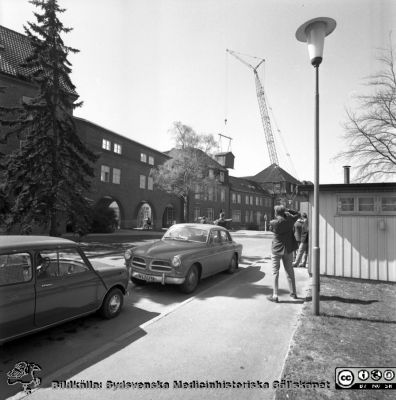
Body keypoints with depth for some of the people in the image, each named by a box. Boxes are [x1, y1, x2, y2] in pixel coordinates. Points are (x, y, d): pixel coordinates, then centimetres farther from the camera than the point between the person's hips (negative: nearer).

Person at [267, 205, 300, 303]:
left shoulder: (273, 223, -15)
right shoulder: (289, 221, -6)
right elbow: (298, 214, 12)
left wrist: (276, 217, 7)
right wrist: (288, 211, 5)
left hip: (277, 250, -3)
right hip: (288, 249, 4)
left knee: (275, 272, 3)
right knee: (289, 271, 17)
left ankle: (275, 295, 3)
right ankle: (293, 293, 28)